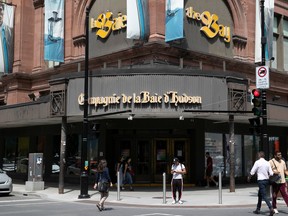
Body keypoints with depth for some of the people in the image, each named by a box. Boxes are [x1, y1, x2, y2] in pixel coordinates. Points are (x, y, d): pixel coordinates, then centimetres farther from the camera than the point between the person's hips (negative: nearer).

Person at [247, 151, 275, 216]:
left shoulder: (257, 162, -10)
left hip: (261, 180, -7)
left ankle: (271, 209, -21)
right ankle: (258, 209, 26)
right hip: (266, 180, 7)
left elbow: (252, 172, -7)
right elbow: (271, 173, 1)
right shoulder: (267, 163, 4)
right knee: (260, 194, 19)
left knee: (264, 196, -7)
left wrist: (249, 177, 12)